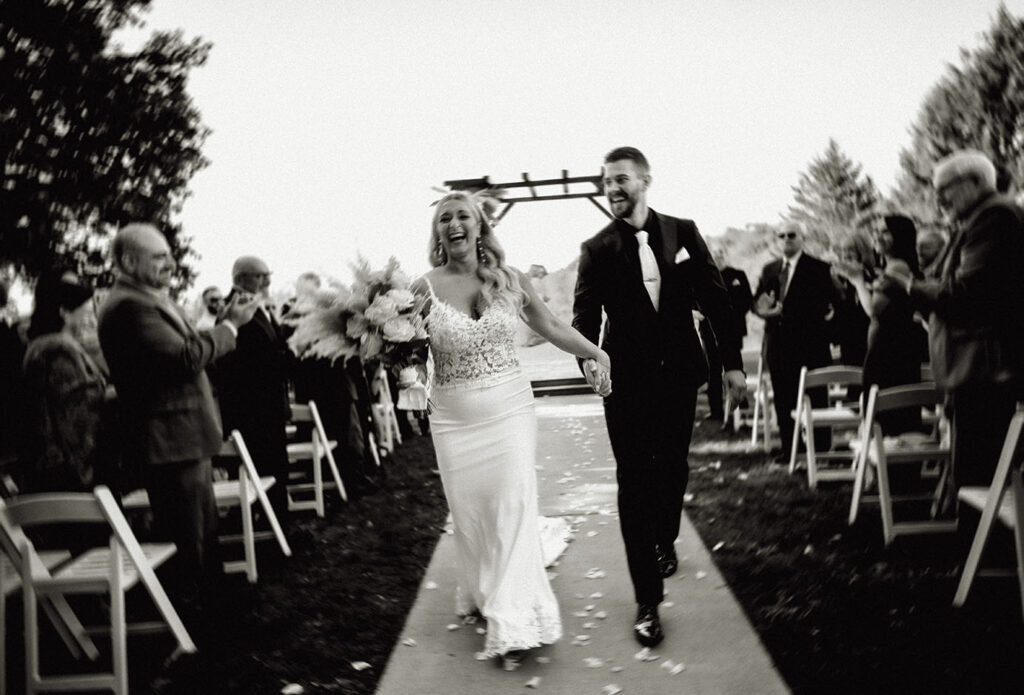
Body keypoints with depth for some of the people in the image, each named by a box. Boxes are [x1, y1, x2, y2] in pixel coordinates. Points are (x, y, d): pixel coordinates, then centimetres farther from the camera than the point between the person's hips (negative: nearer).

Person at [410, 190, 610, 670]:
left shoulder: (511, 280, -1)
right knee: (469, 513, 10)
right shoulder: (425, 288, -5)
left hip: (510, 411, 0)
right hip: (454, 419, 0)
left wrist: (595, 352, -4)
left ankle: (513, 622, 3)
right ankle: (481, 598, 33)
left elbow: (551, 327, 9)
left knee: (514, 509, -4)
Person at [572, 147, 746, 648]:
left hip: (679, 374, 2)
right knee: (634, 483, -1)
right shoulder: (597, 249, -3)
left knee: (673, 469, 17)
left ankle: (664, 541, 49)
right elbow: (585, 314, -9)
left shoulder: (682, 233, 1)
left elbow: (714, 297, 3)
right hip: (627, 380, -2)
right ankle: (647, 602, 5)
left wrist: (732, 361, -1)